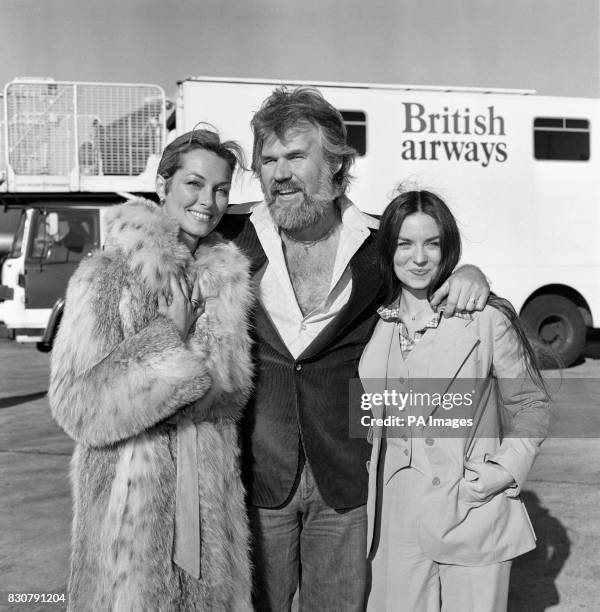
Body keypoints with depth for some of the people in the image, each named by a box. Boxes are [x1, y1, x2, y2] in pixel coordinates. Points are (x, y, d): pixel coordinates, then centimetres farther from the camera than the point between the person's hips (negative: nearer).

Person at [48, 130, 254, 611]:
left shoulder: (227, 275, 5)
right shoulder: (106, 276, -9)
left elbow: (232, 388, 0)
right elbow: (77, 405, -15)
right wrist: (170, 336, -20)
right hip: (130, 494, -4)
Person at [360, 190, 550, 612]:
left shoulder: (488, 318, -9)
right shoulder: (377, 322, 4)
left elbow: (531, 405, 1)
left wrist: (506, 471, -10)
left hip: (474, 513, -3)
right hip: (398, 521, 3)